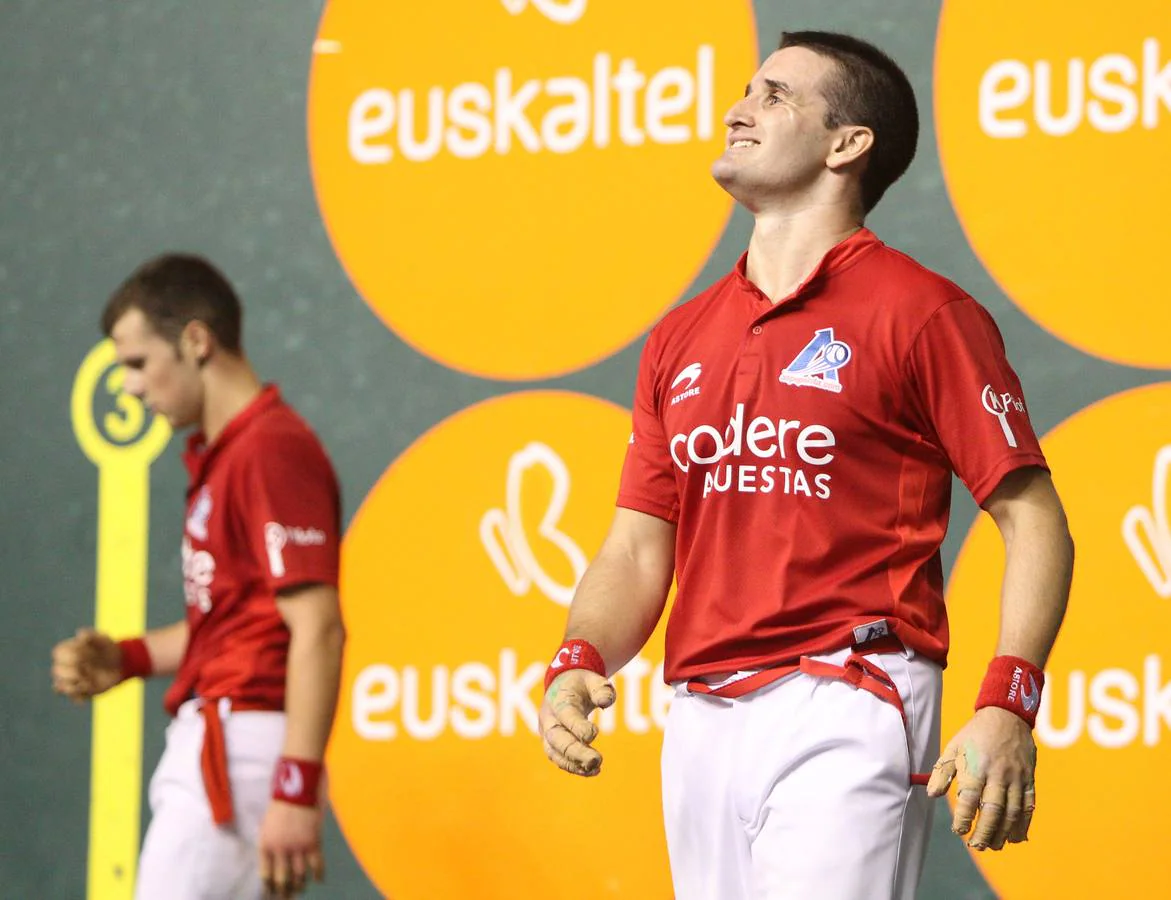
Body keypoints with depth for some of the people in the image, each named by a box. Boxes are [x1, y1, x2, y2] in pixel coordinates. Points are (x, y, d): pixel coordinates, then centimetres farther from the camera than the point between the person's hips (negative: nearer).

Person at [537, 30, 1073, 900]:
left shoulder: (920, 314, -2)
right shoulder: (681, 338, 16)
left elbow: (1034, 520, -3)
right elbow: (639, 547, 16)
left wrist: (1006, 709, -15)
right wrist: (577, 663, -5)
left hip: (849, 710, -6)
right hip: (701, 722, 6)